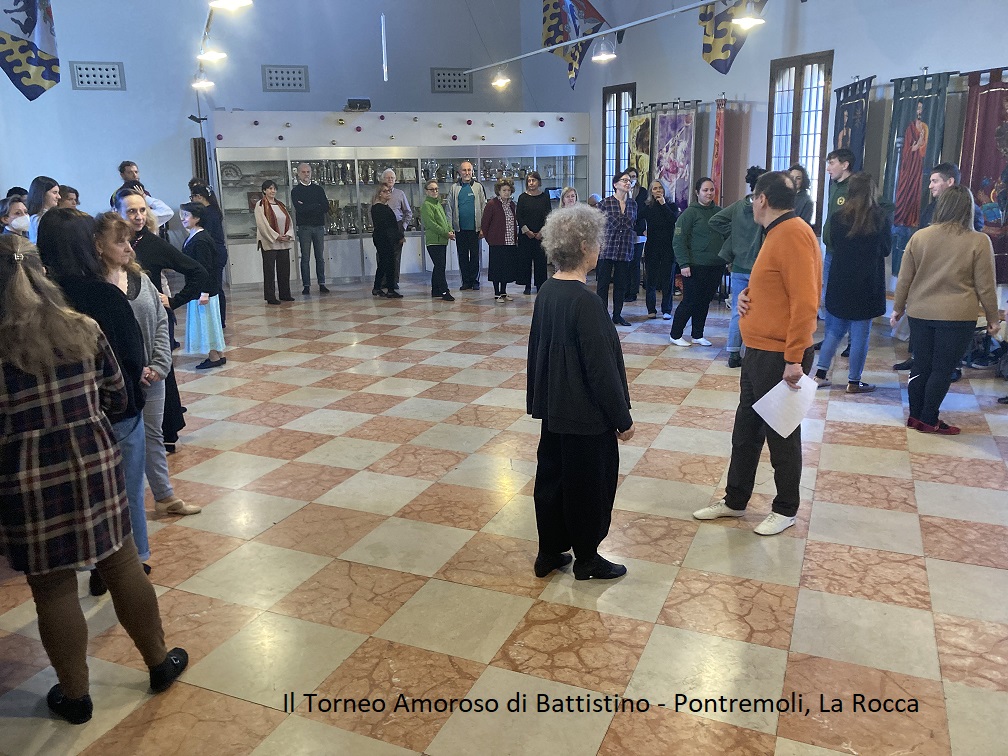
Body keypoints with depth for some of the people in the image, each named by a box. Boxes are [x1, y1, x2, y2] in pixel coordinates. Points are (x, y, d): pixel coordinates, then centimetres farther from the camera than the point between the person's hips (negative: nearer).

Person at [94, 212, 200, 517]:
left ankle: (165, 496, 30)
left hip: (152, 374, 5)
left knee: (153, 435, 17)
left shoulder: (139, 278, 3)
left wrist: (159, 364, -5)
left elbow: (161, 321, 5)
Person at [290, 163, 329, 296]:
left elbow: (326, 207, 0)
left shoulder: (318, 188, 12)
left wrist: (308, 208, -8)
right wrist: (317, 206, -6)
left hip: (319, 226, 2)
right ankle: (306, 286, 1)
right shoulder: (295, 191, 4)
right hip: (304, 227, -2)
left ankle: (322, 284, 7)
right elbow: (299, 209, -11)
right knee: (305, 258, -1)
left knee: (320, 257, 3)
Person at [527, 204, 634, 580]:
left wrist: (538, 400, 20)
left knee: (552, 478, 17)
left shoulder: (547, 291, 1)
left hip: (554, 409, 8)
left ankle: (549, 553, 31)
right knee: (590, 486, 9)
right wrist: (623, 418, -11)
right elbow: (601, 367, -21)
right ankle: (587, 559, 26)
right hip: (587, 416, -8)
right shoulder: (586, 301, -24)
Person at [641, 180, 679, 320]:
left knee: (667, 279, 1)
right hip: (652, 247, 0)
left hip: (668, 247, 0)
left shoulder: (671, 206, 5)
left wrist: (664, 204, -12)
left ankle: (666, 310, 8)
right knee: (651, 279, 1)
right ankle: (651, 309, 10)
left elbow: (674, 220, -13)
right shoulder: (647, 207, 6)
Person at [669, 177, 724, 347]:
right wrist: (684, 264, -17)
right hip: (695, 267, -5)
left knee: (705, 301, 11)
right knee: (690, 301, -1)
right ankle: (675, 335, 12)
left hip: (716, 266, 5)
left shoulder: (719, 212, 10)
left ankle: (697, 335, 22)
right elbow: (678, 240, -10)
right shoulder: (690, 213, -6)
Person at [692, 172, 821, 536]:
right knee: (745, 429, 16)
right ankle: (734, 501, 29)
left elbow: (804, 301, -25)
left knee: (781, 436, 6)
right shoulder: (777, 233, 13)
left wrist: (794, 359, -25)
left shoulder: (793, 234, -19)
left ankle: (786, 510, 23)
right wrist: (747, 294, 3)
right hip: (758, 351, 10)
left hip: (780, 356, -10)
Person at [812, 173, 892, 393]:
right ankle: (854, 381, 9)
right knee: (860, 334, 4)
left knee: (834, 330, 15)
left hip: (839, 282, 3)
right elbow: (886, 250, 4)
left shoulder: (839, 217, -2)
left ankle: (820, 374, 13)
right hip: (868, 284, -3)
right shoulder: (881, 219, -8)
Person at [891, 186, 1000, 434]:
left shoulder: (919, 237, -1)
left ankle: (915, 417, 20)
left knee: (921, 365, 12)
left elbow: (904, 279, 4)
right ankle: (928, 420, 11)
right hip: (958, 317, -3)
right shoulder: (979, 241, -8)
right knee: (942, 369, 5)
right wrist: (993, 318, 7)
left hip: (920, 313, 3)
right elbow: (985, 287, -5)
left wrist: (898, 307, 16)